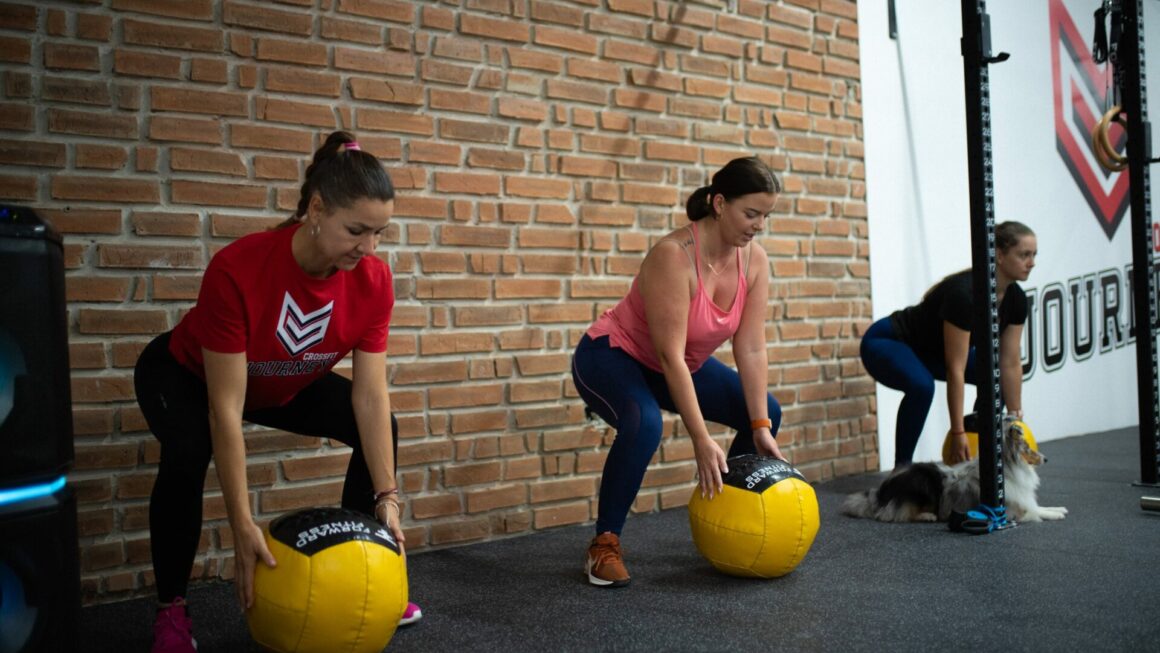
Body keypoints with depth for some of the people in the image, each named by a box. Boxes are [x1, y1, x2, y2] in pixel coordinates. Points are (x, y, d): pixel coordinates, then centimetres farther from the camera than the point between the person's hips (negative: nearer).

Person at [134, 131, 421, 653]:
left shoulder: (373, 281, -27)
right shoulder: (237, 270, -40)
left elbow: (370, 397, -22)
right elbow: (225, 409, -37)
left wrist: (386, 498, -24)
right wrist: (243, 527, -37)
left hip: (286, 384, 5)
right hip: (186, 376, -5)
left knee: (380, 430, -8)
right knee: (188, 454, -33)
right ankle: (171, 610, -10)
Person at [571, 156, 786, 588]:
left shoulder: (754, 261, -11)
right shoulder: (674, 256, -32)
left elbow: (751, 349, -12)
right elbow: (670, 356, -33)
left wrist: (761, 426, -18)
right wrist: (701, 442, -34)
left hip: (682, 365, 8)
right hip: (612, 357, -7)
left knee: (765, 412, 0)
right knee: (644, 424, -36)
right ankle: (605, 543, -17)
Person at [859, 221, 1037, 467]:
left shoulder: (1016, 299, -10)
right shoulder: (964, 293, -34)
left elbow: (1010, 363, -4)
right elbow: (955, 370, -32)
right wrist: (958, 432, -29)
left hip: (931, 351, 9)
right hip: (887, 344, -9)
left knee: (998, 376, -1)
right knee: (922, 386, -36)